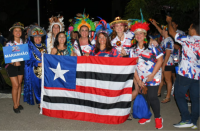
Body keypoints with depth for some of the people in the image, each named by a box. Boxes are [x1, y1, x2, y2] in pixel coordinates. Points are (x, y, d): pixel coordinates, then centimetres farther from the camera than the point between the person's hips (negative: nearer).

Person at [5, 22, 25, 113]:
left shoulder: (23, 42, 1)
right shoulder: (9, 43, -10)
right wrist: (14, 62, -26)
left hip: (21, 65, 4)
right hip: (12, 65, -4)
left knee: (19, 84, 10)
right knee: (15, 85, -4)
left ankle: (18, 103, 23)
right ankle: (15, 106, 9)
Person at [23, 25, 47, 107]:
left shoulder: (44, 46, 12)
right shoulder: (29, 47, 0)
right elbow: (29, 60, -6)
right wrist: (38, 64, -17)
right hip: (35, 70, -3)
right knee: (37, 85, 2)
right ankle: (39, 102, 18)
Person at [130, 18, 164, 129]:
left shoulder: (152, 45, -7)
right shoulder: (133, 48, 7)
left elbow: (160, 60, -10)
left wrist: (152, 75, -14)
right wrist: (137, 79, -1)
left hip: (153, 76, -4)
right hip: (141, 77, 4)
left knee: (152, 97, -8)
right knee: (145, 96, 8)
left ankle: (158, 118, 12)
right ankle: (146, 116, 27)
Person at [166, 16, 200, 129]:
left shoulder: (188, 39, -11)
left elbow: (172, 33, 1)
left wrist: (169, 21, 18)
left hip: (185, 73, -6)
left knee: (179, 95, 6)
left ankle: (186, 119, 2)